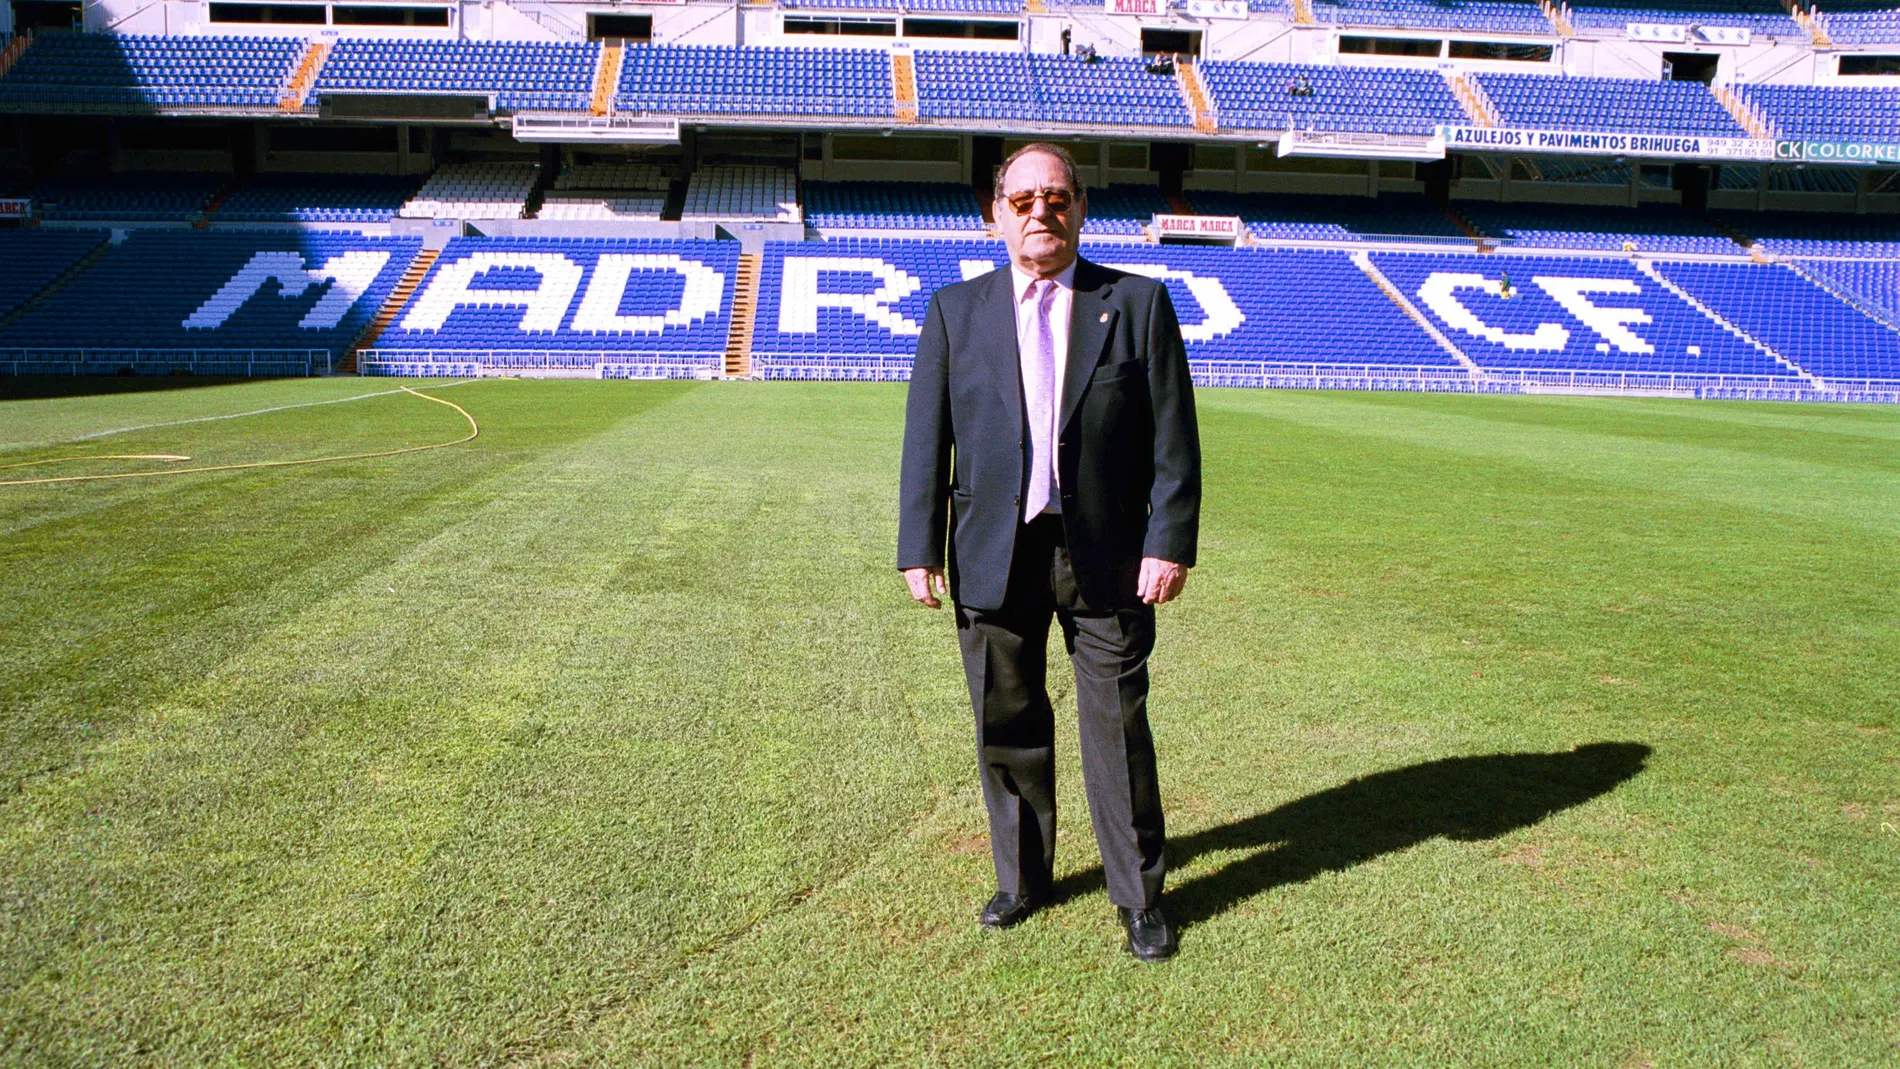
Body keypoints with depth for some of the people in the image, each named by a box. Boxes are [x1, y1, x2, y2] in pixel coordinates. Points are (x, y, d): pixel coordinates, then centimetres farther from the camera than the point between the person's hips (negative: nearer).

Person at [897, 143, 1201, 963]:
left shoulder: (1138, 304, 3)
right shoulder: (956, 311, 7)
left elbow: (1174, 438, 0)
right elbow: (926, 439, 5)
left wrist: (1171, 543, -8)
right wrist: (920, 549, -1)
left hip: (1107, 557, -1)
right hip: (995, 556, 2)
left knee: (1118, 728, 5)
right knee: (1007, 727, 11)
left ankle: (1140, 896, 22)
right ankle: (1022, 878, 31)